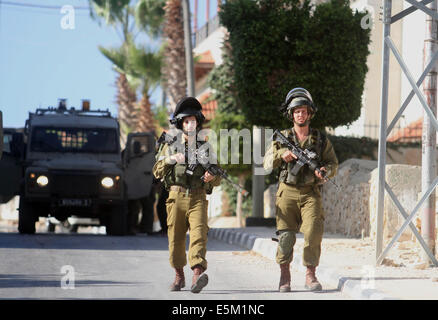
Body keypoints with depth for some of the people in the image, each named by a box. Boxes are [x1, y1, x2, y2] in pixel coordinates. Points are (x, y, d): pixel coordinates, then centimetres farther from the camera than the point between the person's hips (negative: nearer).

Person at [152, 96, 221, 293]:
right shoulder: (170, 146, 12)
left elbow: (217, 181, 14)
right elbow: (157, 172, 3)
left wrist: (212, 178, -10)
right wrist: (171, 159, -13)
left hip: (198, 198, -1)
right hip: (176, 197, 1)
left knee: (199, 233, -18)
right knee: (176, 238, 5)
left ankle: (198, 274, -31)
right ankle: (179, 276, 20)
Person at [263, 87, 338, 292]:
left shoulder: (321, 140, 10)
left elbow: (333, 164, 11)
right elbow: (267, 163, 2)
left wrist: (325, 171, -12)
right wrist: (281, 154, -18)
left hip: (311, 194, 0)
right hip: (287, 192, 0)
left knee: (313, 232, -15)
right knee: (286, 235, -9)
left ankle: (310, 275, -5)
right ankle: (284, 275, 5)